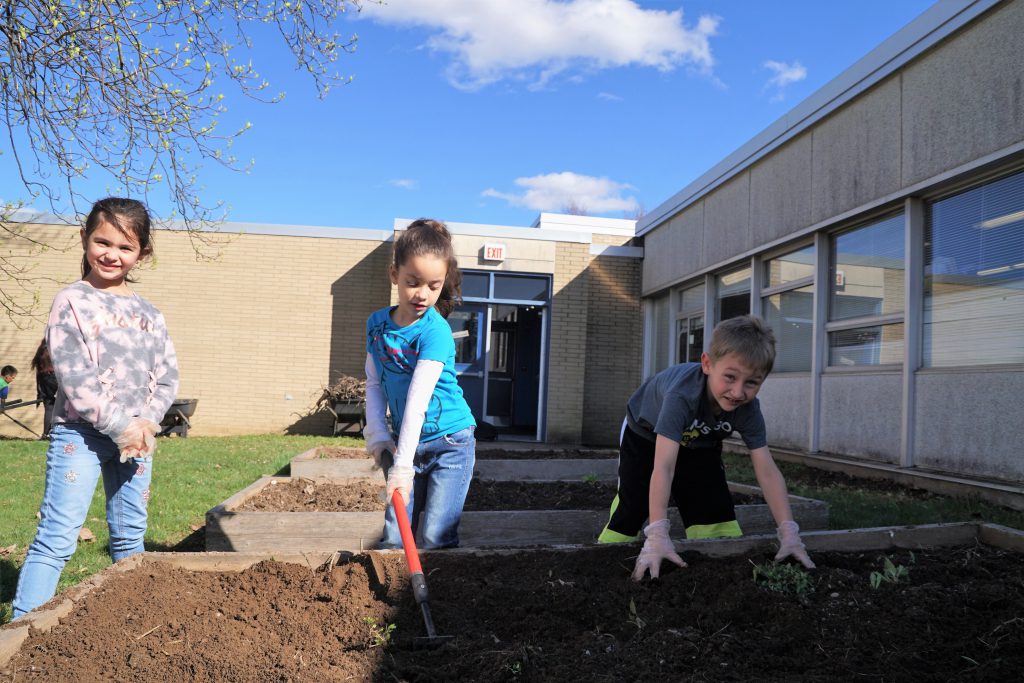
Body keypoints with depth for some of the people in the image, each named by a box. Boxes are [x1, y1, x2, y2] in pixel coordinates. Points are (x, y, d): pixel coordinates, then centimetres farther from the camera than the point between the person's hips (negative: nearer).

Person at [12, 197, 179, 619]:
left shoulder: (148, 313, 9)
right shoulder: (72, 301, -6)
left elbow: (167, 377, 8)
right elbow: (75, 380, -14)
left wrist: (146, 422, -9)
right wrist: (120, 427, -16)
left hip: (136, 436, 5)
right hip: (80, 433, -5)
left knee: (130, 537, 13)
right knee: (57, 538, -7)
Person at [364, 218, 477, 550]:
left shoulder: (435, 331, -20)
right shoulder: (377, 323, 0)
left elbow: (418, 400, -27)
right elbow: (374, 384, 4)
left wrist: (402, 467, -31)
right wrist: (378, 436, -9)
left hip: (449, 443, -5)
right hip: (406, 442, 5)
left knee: (437, 539, -6)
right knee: (393, 540, 6)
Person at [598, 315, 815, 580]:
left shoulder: (748, 408, -30)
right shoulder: (682, 395, -46)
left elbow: (767, 471, -28)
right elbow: (663, 466, -52)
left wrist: (788, 532, -36)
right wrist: (657, 535, -58)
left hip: (698, 443, 4)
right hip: (645, 434, -4)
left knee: (717, 507, -8)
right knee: (631, 507, -8)